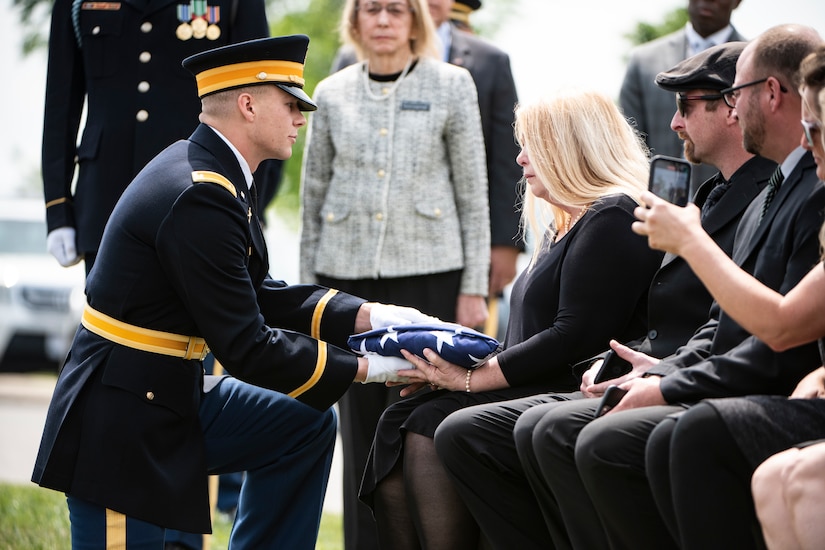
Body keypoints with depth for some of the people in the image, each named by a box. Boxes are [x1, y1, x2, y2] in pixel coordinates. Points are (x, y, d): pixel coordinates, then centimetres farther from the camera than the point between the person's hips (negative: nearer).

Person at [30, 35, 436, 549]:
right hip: (123, 425, -10)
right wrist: (365, 368, -14)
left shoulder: (210, 171, 8)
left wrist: (369, 316, 4)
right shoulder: (200, 200, -23)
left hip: (171, 400, 10)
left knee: (306, 425, 15)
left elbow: (260, 294, 13)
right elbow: (246, 348, -22)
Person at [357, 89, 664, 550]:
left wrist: (473, 378, -14)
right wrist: (456, 367, 4)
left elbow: (576, 338, -17)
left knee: (432, 426, -22)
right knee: (399, 423, -8)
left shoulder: (612, 222, -8)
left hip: (573, 392, -10)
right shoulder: (564, 226, 25)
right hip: (533, 389, 10)